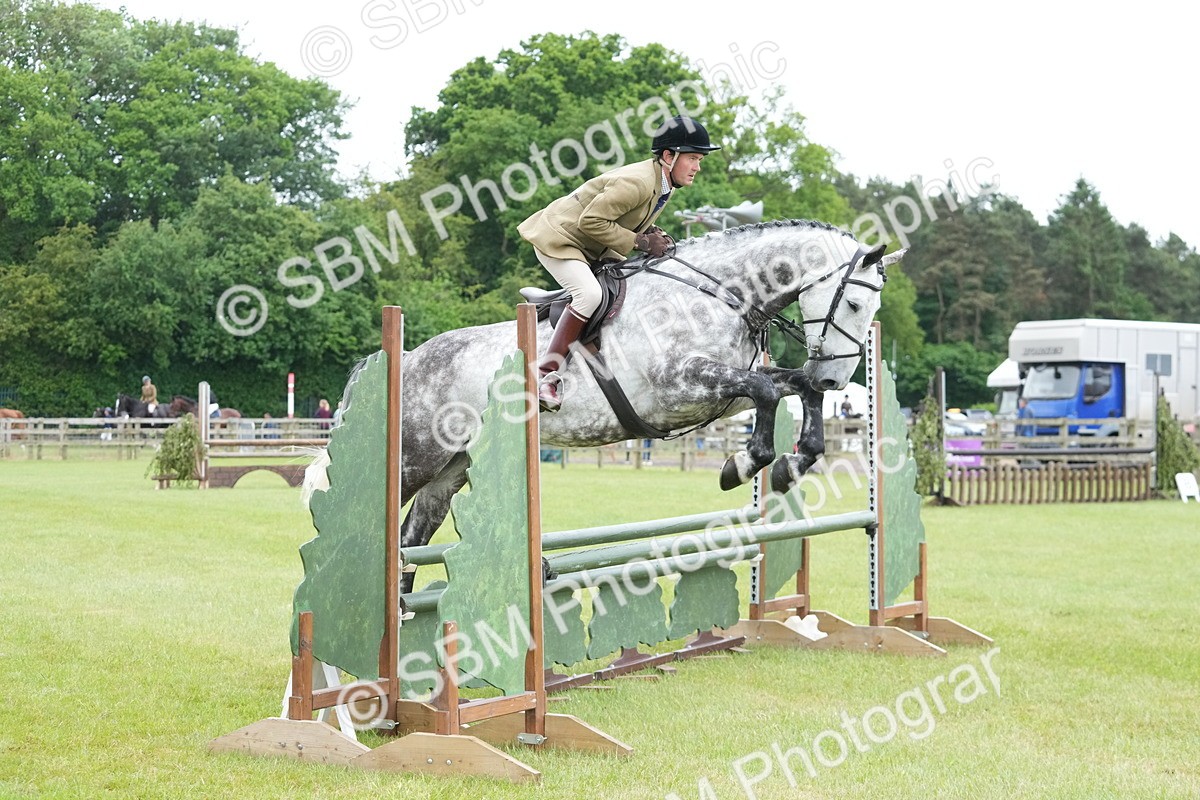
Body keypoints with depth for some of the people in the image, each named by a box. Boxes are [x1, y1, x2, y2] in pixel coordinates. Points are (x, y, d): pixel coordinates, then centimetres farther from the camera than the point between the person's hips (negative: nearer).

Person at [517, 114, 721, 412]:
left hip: (592, 249, 10)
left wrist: (651, 232, -6)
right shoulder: (637, 182, -29)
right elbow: (591, 220, -29)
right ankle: (545, 374, -25)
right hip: (559, 239, -10)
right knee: (589, 294, -29)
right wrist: (641, 242, -27)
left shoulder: (663, 182, 1)